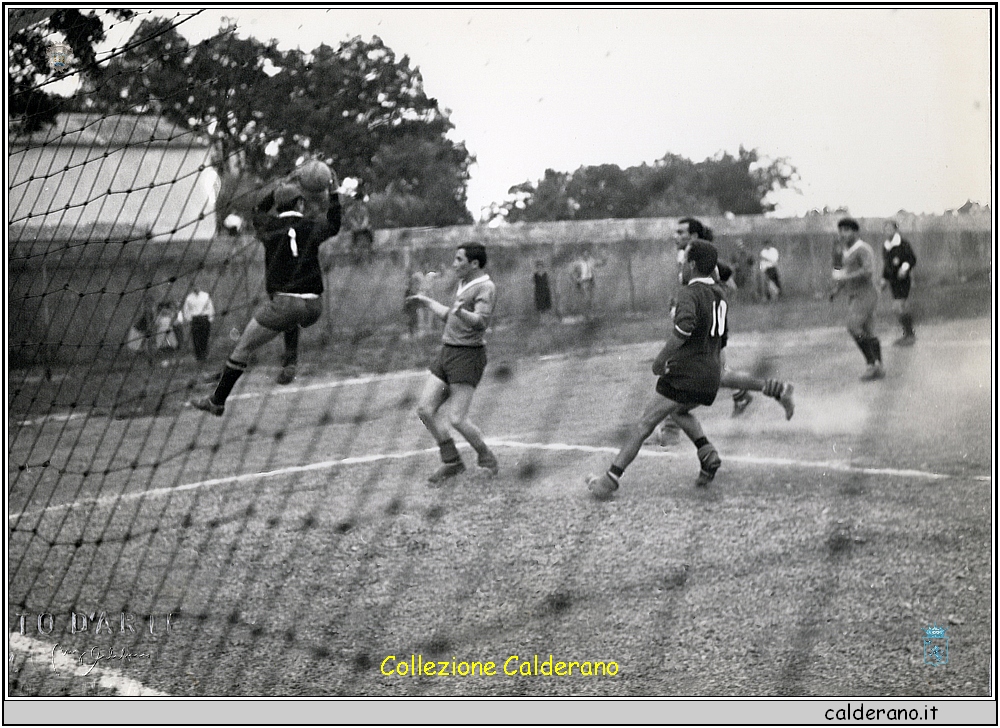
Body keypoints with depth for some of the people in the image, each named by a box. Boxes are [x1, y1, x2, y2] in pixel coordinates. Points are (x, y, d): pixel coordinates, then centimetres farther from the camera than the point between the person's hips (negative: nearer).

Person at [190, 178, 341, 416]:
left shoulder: (270, 227, 3)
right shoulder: (311, 228, 3)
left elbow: (258, 212, 28)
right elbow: (334, 225, 25)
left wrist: (278, 190, 32)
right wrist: (333, 193, 29)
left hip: (282, 304, -2)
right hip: (313, 308, 2)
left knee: (242, 349, 9)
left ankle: (217, 401, 13)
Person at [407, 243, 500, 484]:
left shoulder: (485, 287, -11)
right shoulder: (464, 284, 18)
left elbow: (480, 322, -27)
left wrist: (461, 312, -46)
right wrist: (428, 302, 43)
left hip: (468, 356, -9)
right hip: (447, 354, 9)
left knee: (457, 419, -12)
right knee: (425, 410, 1)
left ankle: (486, 459, 12)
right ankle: (452, 462, 13)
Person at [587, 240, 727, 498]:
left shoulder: (690, 293, -13)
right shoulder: (719, 293, 13)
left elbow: (685, 325, -33)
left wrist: (662, 357, -26)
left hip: (685, 375, -8)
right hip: (711, 379, 8)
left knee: (647, 422, -3)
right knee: (679, 411, 32)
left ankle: (611, 479, -3)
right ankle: (707, 451, 10)